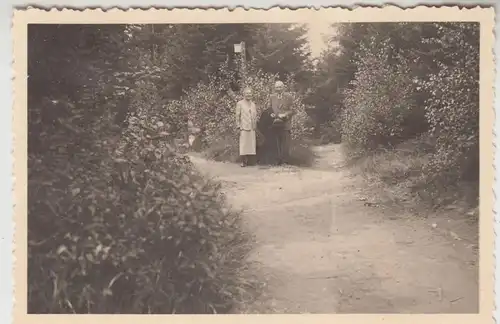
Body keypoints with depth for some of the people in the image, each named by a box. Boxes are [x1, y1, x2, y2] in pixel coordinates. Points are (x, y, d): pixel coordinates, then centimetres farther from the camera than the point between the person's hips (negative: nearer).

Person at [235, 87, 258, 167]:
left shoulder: (253, 104, 17)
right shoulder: (240, 103, 3)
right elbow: (237, 116, 1)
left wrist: (255, 126, 11)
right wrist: (238, 126, -6)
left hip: (252, 128, 5)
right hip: (244, 128, -5)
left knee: (251, 145, 3)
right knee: (244, 144, -6)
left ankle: (249, 161, 10)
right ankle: (243, 161, -3)